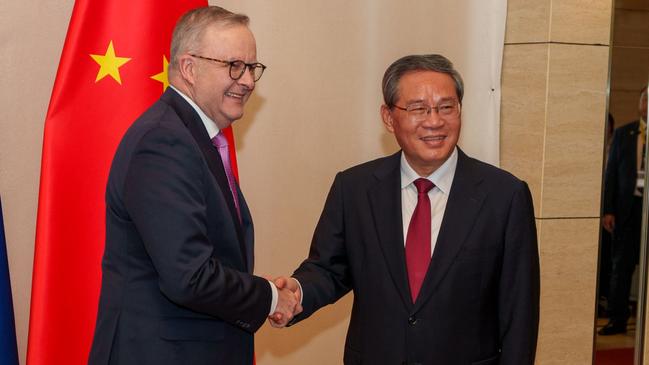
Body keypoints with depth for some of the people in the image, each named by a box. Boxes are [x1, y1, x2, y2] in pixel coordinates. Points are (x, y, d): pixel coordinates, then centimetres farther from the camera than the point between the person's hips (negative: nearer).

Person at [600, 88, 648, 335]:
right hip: (627, 206, 1)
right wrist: (608, 210, -1)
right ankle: (618, 319, 12)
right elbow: (611, 173, 6)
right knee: (621, 265, 5)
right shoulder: (623, 134, 7)